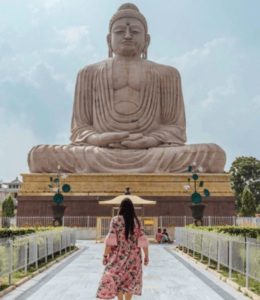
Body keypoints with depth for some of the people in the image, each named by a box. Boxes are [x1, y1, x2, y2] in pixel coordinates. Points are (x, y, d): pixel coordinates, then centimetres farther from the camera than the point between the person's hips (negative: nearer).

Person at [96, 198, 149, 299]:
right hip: (133, 255, 2)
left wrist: (106, 254, -9)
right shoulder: (137, 221, -1)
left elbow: (111, 239, -13)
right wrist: (146, 256, 5)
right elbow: (143, 240, -3)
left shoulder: (116, 220, -7)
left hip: (119, 255, -2)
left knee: (115, 279, 8)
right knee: (130, 280, 12)